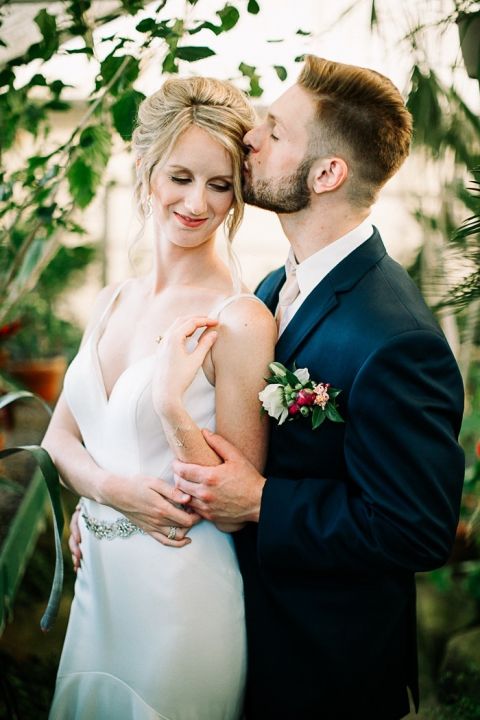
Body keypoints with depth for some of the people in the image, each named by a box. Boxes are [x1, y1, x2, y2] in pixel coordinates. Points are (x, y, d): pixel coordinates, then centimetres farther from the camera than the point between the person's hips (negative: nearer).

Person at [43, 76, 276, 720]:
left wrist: (172, 405, -29)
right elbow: (60, 438, 7)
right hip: (98, 583, 7)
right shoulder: (112, 303, 4)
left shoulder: (240, 321, -17)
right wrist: (113, 487, -13)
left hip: (181, 595, -6)